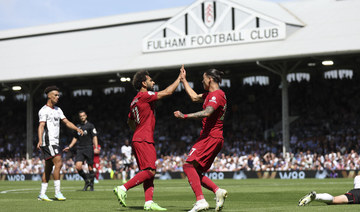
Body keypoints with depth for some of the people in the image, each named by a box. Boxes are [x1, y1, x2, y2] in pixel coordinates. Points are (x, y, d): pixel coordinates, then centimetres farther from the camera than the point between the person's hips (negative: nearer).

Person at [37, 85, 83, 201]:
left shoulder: (57, 109, 18)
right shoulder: (44, 110, -9)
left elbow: (66, 122, 15)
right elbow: (41, 126, -19)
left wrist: (77, 128, -3)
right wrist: (40, 140, -33)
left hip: (55, 142, 9)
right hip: (48, 142, -9)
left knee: (48, 168, 8)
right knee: (58, 163, -18)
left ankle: (42, 194, 11)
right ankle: (57, 192, -17)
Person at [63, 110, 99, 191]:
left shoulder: (90, 126, 1)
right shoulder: (78, 127, 16)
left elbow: (94, 137, -4)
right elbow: (75, 138, 25)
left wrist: (96, 148, -15)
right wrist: (69, 147, 18)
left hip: (89, 149, -4)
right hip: (80, 149, 4)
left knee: (90, 167, -3)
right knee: (78, 166, -11)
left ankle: (91, 184, 15)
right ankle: (86, 181, 9)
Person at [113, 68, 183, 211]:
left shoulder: (135, 101, 19)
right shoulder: (145, 96, -9)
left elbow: (130, 121, 30)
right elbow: (168, 92, -10)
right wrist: (180, 78, 0)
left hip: (139, 139, 10)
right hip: (144, 141, -10)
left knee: (149, 172, 5)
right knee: (149, 171, -14)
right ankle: (123, 189, -16)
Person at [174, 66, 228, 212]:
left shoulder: (216, 94, -12)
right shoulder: (211, 94, 20)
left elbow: (207, 113, -28)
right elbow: (195, 97, 34)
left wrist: (185, 116, -28)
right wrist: (183, 80, 37)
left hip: (210, 138, -10)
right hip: (214, 138, 10)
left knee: (188, 165, -18)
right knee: (195, 172, 8)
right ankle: (218, 191, -5)